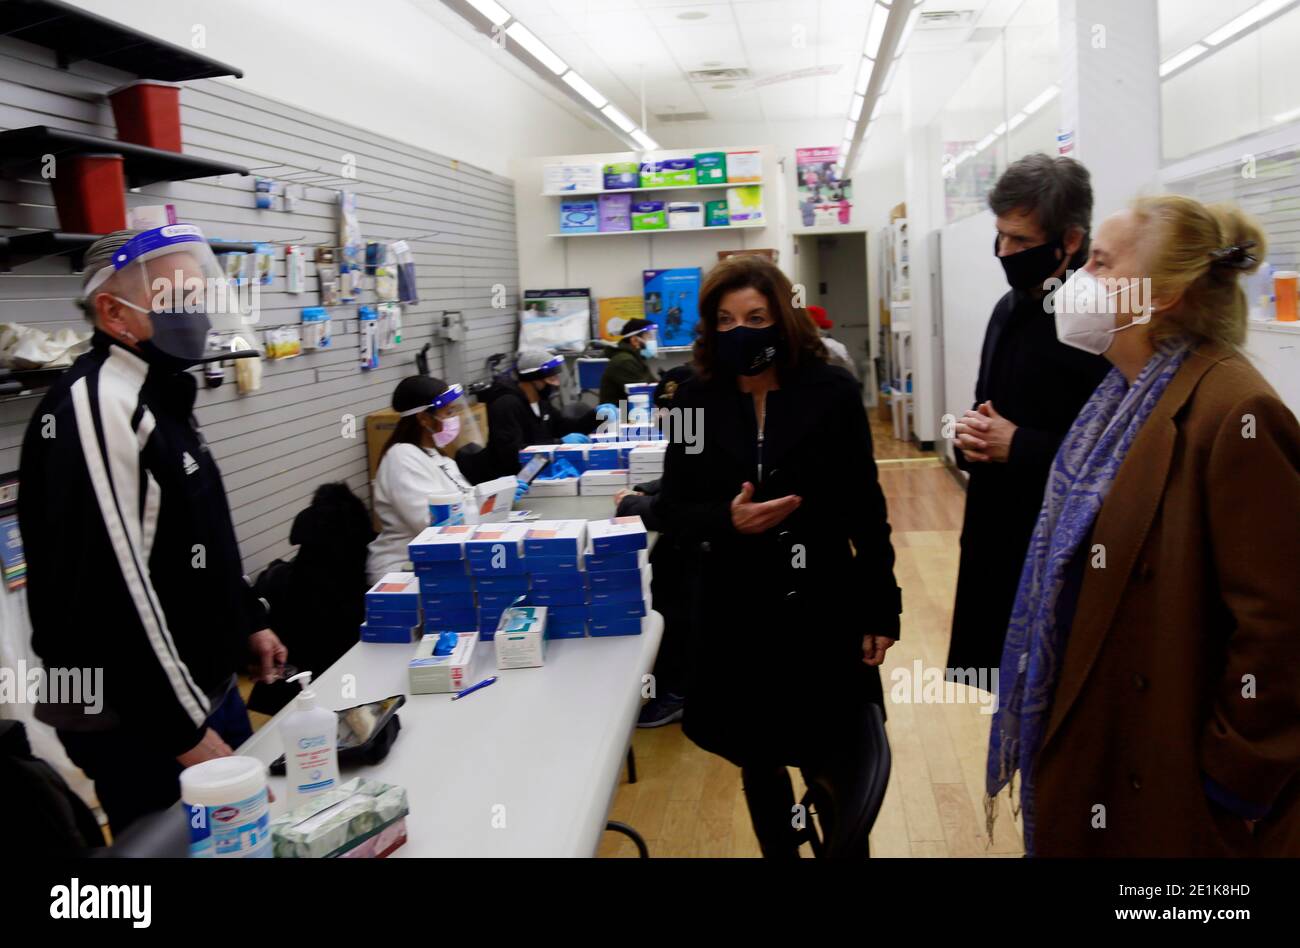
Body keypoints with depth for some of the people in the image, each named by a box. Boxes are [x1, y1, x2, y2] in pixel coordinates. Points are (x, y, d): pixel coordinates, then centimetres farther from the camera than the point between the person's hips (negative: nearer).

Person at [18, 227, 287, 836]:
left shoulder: (160, 395, 12)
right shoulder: (95, 407, -21)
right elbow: (108, 592, -27)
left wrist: (248, 620, 21)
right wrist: (186, 731, -24)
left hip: (206, 684, 10)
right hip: (137, 725, -10)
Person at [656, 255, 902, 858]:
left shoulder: (831, 393, -6)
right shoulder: (696, 401, -1)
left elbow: (866, 508, -2)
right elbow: (673, 510, 2)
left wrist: (881, 610, -3)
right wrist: (726, 520, -19)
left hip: (820, 608, -2)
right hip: (732, 614, 2)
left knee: (835, 770, 8)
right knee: (758, 765, 16)